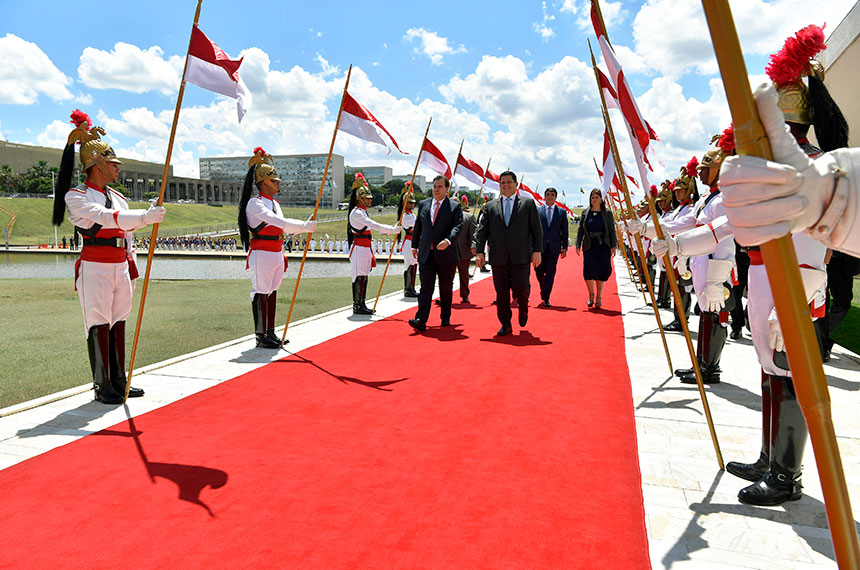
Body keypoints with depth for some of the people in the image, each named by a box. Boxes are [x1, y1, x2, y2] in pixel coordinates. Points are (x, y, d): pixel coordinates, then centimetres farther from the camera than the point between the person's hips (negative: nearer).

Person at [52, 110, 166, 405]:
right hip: (95, 268, -6)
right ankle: (102, 385, 6)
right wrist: (145, 217, -34)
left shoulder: (117, 197, 15)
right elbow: (104, 217, -23)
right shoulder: (76, 196, -5)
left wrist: (131, 272, 16)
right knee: (99, 325, -3)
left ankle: (119, 380, 18)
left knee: (118, 322, 9)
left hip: (120, 267, 6)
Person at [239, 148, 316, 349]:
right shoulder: (255, 203, -12)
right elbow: (277, 221, -26)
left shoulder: (274, 203, 16)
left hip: (276, 254, 9)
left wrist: (306, 226, 11)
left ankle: (271, 333, 20)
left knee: (272, 292, 12)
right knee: (261, 294, -3)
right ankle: (261, 337, 3)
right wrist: (304, 226, -30)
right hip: (262, 255, -9)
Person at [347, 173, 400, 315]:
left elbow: (373, 226, 22)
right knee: (359, 277, -6)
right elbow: (373, 225, -23)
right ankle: (357, 307, 0)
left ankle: (361, 305, 18)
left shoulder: (363, 212, 18)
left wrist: (392, 229, 12)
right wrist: (392, 230, -23)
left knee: (364, 276, 12)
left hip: (366, 248, 10)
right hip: (359, 248, -10)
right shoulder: (356, 213, -15)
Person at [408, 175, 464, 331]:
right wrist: (415, 246, 19)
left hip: (446, 254, -2)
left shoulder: (454, 207, -1)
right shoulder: (423, 205, 12)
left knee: (446, 288, 10)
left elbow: (458, 226, -13)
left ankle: (445, 318, 24)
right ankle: (421, 320, -13)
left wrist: (448, 241, -28)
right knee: (426, 288, -6)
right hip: (426, 254, 2)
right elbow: (417, 227, 20)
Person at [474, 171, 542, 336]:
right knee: (501, 292, 4)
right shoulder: (490, 206, 13)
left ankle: (522, 309, 27)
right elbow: (482, 230, 9)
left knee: (521, 288, -7)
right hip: (498, 257, 2)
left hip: (520, 257, -2)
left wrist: (537, 251, -3)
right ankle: (506, 325, 15)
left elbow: (537, 229, 6)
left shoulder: (528, 204, 10)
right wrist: (479, 251, -2)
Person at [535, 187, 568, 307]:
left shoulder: (561, 212, 8)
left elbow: (564, 231, 8)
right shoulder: (537, 211, 6)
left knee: (550, 273, -1)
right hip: (540, 246, 0)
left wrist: (564, 247, 2)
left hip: (554, 247, 0)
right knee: (539, 271, 0)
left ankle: (546, 298, 7)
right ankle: (544, 289, 29)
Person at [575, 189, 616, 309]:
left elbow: (612, 230, 4)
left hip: (603, 246, -1)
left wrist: (613, 246, -2)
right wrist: (578, 244, 3)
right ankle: (591, 295, 14)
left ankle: (598, 297, 13)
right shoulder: (585, 213, 9)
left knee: (602, 272, -1)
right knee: (588, 271, -8)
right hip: (589, 246, 1)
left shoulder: (607, 213, 4)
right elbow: (580, 230, 10)